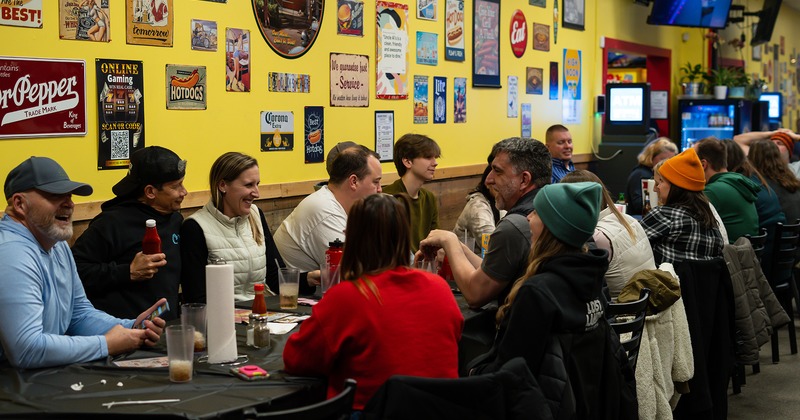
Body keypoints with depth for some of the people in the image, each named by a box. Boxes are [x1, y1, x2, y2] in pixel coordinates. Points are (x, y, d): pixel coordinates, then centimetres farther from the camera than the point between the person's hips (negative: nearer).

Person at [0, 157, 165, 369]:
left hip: (50, 374, 8)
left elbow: (80, 314, 15)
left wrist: (132, 328, -3)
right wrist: (107, 345, -18)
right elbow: (27, 350, -28)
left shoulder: (57, 245, 9)